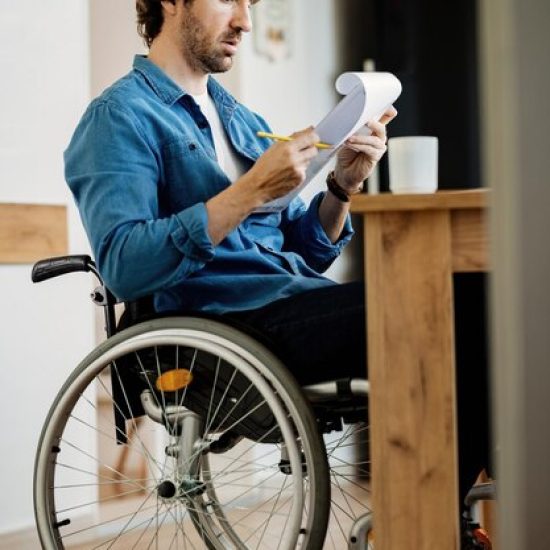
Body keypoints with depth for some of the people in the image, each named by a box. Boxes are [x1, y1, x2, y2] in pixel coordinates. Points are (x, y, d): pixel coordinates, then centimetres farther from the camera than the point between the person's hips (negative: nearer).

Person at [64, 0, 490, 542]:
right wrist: (250, 191, -19)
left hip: (296, 307, 8)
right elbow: (122, 267, -16)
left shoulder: (244, 120, 25)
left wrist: (342, 186, 4)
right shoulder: (121, 116, 0)